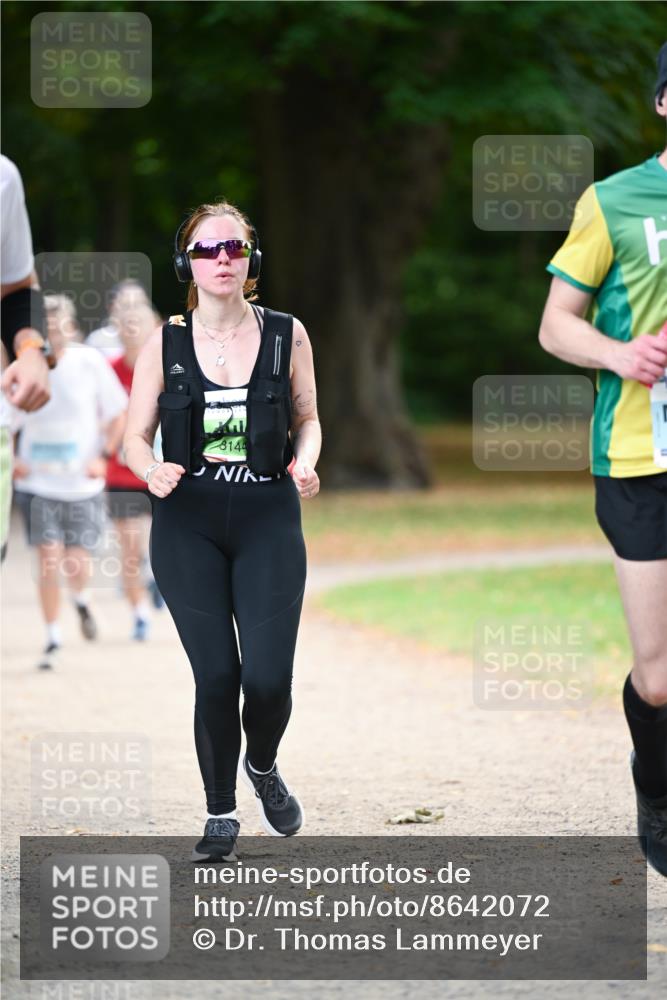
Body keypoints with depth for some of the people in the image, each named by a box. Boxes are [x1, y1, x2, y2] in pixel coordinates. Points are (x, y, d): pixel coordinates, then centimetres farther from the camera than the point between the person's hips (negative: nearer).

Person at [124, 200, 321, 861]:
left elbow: (307, 418, 13)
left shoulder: (287, 335, 3)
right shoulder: (164, 344, 2)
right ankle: (220, 816, 12)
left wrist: (305, 460, -8)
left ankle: (262, 766, 25)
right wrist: (152, 471, -16)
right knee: (216, 675, -6)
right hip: (188, 522, 0)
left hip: (269, 517, 0)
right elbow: (135, 436, 5)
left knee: (268, 678, -9)